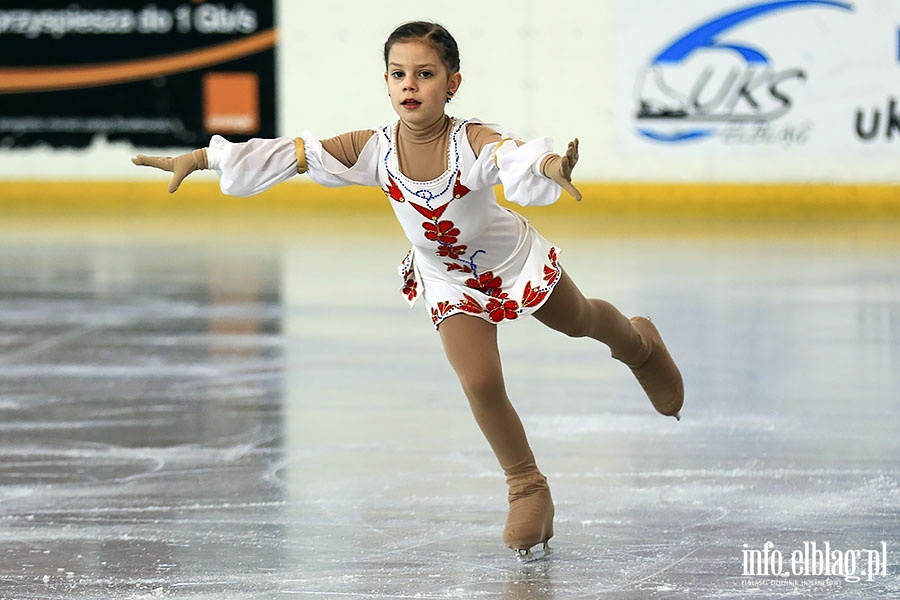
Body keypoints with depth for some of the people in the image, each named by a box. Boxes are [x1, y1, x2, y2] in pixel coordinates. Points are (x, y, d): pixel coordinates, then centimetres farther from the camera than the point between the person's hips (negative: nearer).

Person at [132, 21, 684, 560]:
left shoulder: (473, 143, -37)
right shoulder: (375, 151, -27)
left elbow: (518, 159, -59)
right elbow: (288, 153, -24)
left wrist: (551, 166, -83)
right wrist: (198, 159, -26)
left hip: (517, 262, -1)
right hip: (451, 285, 2)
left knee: (578, 321, 24)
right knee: (480, 383, -12)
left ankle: (638, 343, 62)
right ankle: (528, 490, 12)